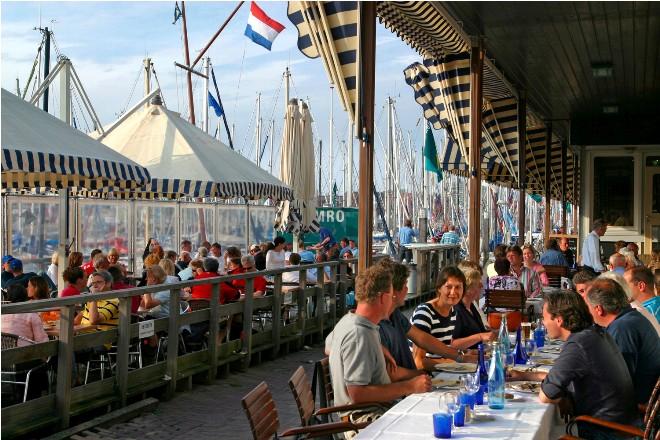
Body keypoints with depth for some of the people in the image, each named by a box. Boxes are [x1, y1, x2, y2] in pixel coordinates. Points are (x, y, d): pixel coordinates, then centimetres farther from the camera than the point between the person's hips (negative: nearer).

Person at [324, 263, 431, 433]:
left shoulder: (347, 321, 10)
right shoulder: (359, 334, -20)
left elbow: (329, 347, 32)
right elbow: (357, 394, -24)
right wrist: (409, 387, -19)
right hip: (367, 417, -10)